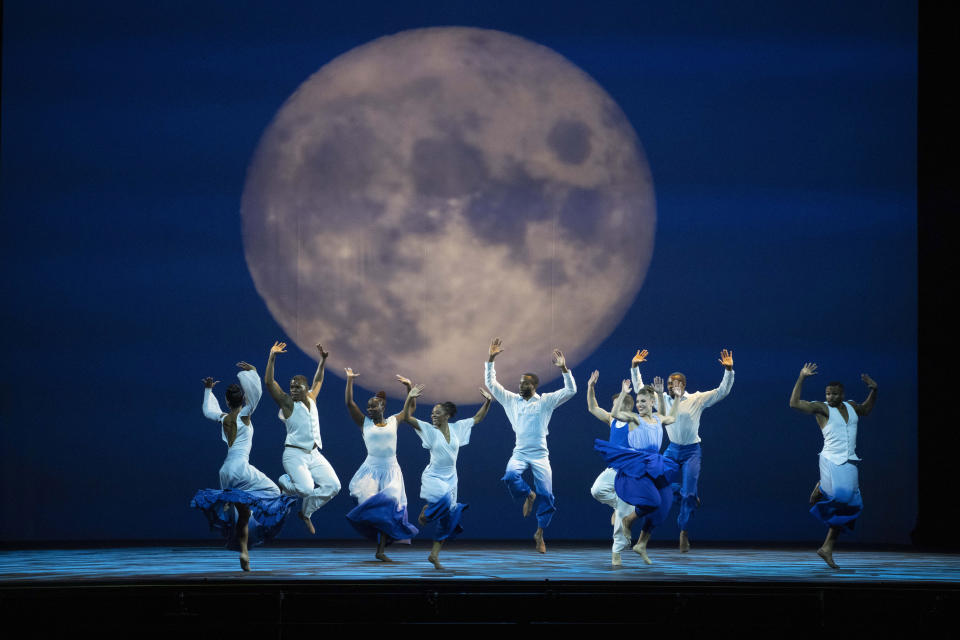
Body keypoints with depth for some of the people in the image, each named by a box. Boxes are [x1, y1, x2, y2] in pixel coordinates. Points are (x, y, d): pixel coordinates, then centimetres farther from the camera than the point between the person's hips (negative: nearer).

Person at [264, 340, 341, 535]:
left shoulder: (311, 399, 12)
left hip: (314, 454, 6)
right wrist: (272, 357, -18)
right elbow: (269, 382, -13)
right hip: (294, 455, -6)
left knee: (333, 486, -6)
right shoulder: (287, 403, -4)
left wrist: (323, 360, 26)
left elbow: (318, 381, 31)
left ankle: (306, 512, 15)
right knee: (306, 488, -26)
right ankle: (283, 482, 9)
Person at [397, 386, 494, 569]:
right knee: (444, 499, -35)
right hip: (433, 477, -4)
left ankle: (434, 554, 10)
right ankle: (426, 511, -2)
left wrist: (487, 402, 1)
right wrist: (411, 398, -24)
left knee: (447, 519, 1)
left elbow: (477, 418, 13)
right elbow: (408, 417, -14)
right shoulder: (429, 430, -5)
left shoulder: (457, 427, 4)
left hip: (450, 478, 4)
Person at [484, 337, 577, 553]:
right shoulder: (511, 400, 9)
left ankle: (540, 533, 12)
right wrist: (491, 359, -1)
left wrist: (564, 369, -16)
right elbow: (491, 383, 9)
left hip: (540, 455, -1)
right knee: (511, 476, -31)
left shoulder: (546, 401, 4)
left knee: (547, 495, -6)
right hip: (519, 453, 1)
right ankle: (528, 496, 1)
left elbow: (571, 390, -4)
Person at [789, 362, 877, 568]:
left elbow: (866, 410, 39)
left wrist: (873, 390, 27)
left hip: (850, 463, 6)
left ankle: (827, 548, 11)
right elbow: (794, 403, -14)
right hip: (831, 459, -6)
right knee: (839, 493, -33)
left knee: (847, 506, 3)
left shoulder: (851, 406, 15)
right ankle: (820, 489, 4)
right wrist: (801, 378, -17)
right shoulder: (822, 408, -3)